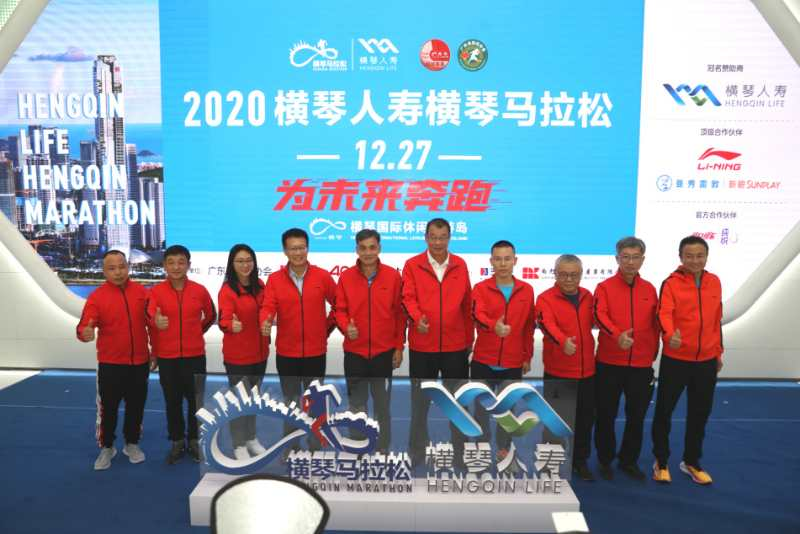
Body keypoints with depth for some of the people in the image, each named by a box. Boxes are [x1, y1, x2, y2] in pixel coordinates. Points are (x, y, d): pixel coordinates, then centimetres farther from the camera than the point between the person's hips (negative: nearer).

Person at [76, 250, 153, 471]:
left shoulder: (142, 292, 0)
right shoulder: (97, 296, -8)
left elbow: (152, 323, 9)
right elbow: (84, 326, -18)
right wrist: (85, 333, -41)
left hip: (139, 362, 2)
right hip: (110, 364, -2)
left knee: (136, 406, 13)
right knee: (108, 407, 7)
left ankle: (132, 444, 30)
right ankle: (106, 448, 25)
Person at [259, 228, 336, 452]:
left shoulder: (323, 276, -3)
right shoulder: (274, 279, -2)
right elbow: (268, 307, -14)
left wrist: (328, 326, 5)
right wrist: (266, 322, -34)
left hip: (316, 352, 0)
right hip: (286, 353, 1)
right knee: (290, 402, 14)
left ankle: (315, 448, 28)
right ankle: (290, 448, 30)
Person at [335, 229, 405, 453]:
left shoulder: (393, 276, -4)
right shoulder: (346, 277, -2)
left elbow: (399, 313, -1)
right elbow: (340, 310, 1)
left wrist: (399, 346, -1)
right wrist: (346, 327, -20)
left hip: (384, 351, -1)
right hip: (354, 352, 1)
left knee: (382, 404, 12)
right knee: (357, 405, 13)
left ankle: (383, 449, 27)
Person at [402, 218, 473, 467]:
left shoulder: (460, 265, 6)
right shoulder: (412, 265, -1)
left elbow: (467, 304, 9)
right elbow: (408, 297, -12)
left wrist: (469, 338, 10)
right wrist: (417, 318, -32)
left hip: (456, 346, 2)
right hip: (422, 346, -2)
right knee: (420, 403, 11)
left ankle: (459, 455, 28)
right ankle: (417, 456, 25)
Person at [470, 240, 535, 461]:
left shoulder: (527, 290, 2)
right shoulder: (481, 288, -5)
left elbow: (529, 326, 7)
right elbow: (478, 315, -24)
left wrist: (528, 356, 8)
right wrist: (494, 326, -44)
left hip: (513, 363, 1)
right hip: (483, 362, -1)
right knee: (481, 407, 11)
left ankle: (504, 447, 30)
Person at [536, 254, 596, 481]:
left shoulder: (587, 296, 7)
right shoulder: (546, 298, -11)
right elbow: (547, 324, -28)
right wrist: (563, 341, -47)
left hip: (586, 369, 5)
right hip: (557, 370, -5)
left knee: (585, 417, 14)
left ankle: (580, 460, 31)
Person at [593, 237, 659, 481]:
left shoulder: (649, 289, 7)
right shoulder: (604, 287, -4)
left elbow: (654, 324, 13)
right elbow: (600, 315, -21)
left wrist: (653, 353, 8)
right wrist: (617, 335, -39)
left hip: (642, 365, 3)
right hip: (609, 363, -3)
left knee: (637, 416, 13)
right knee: (606, 415, 8)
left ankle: (629, 460, 32)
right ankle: (605, 460, 26)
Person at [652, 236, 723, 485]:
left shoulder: (714, 282, 6)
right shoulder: (671, 283, -10)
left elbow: (717, 320, 13)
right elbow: (665, 313, -24)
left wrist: (718, 352, 15)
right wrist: (670, 335, -43)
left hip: (706, 361, 5)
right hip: (675, 359, -4)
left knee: (700, 413, 15)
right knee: (664, 410, 6)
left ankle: (691, 462, 34)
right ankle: (661, 462, 25)